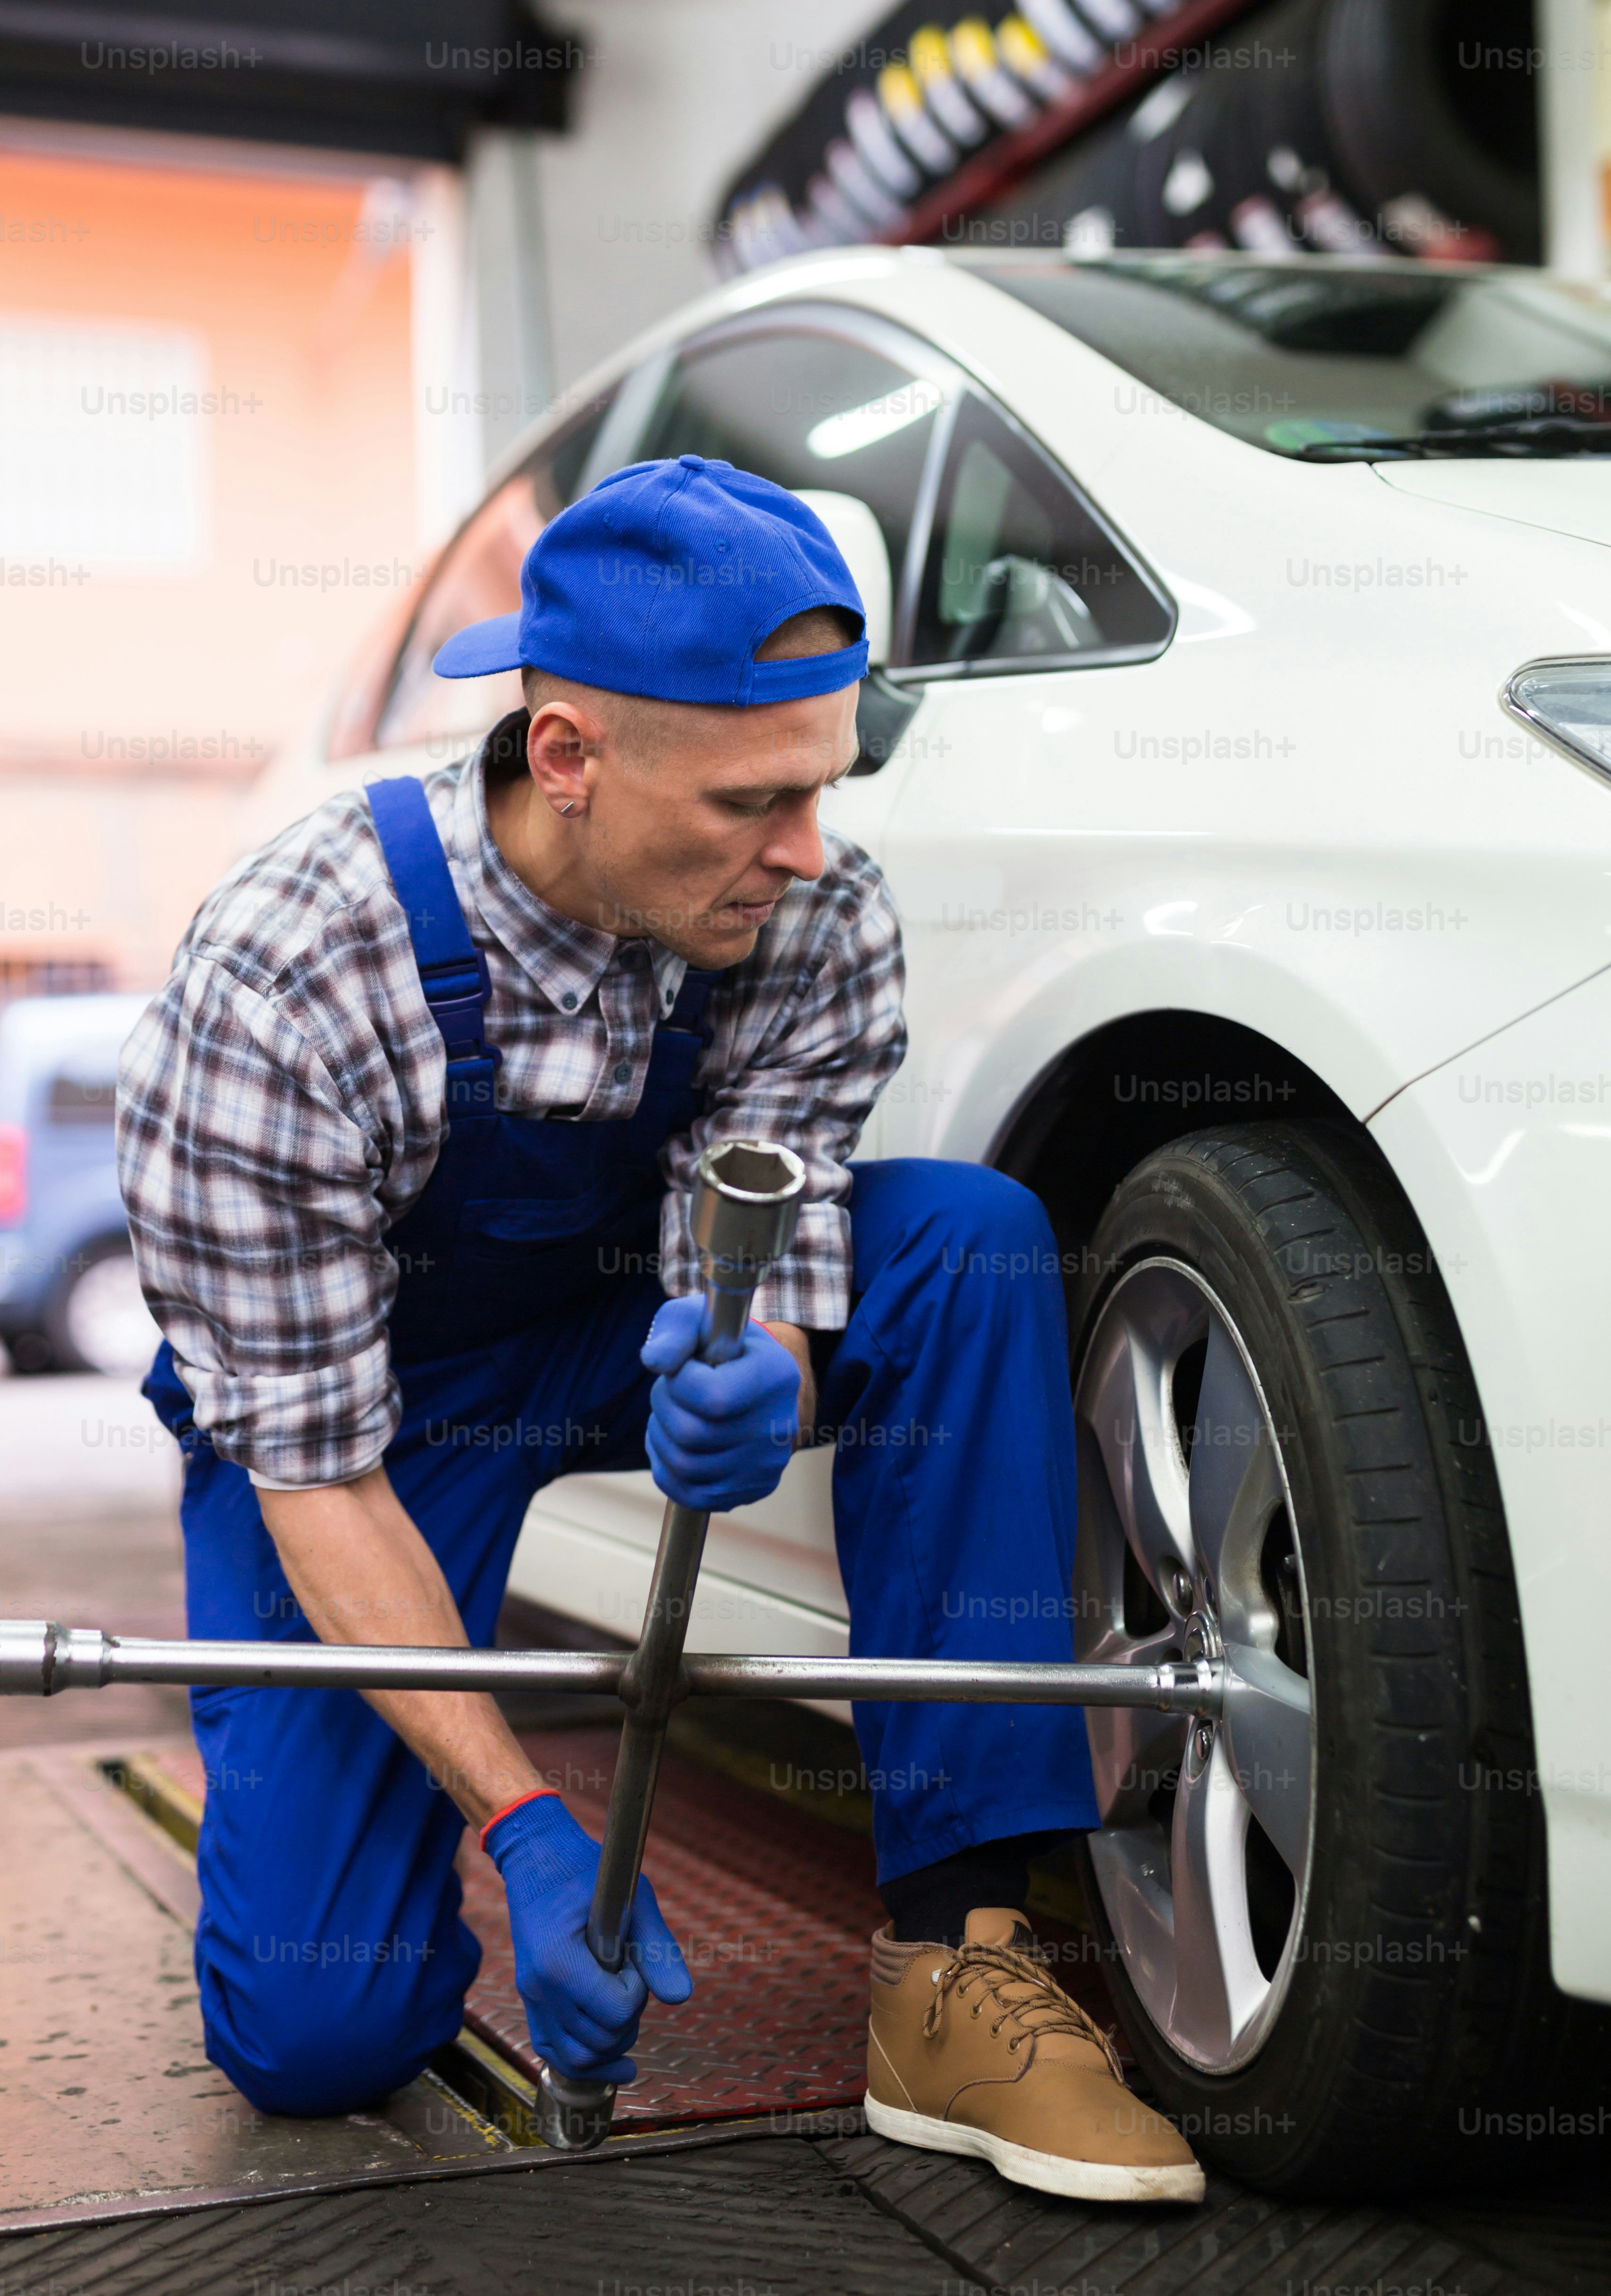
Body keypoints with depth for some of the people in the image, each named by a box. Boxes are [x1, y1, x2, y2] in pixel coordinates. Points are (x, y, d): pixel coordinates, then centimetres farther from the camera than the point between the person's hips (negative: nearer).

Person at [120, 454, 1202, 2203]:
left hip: (627, 1319, 4)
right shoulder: (282, 983, -32)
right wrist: (523, 1826, -34)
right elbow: (315, 1463, -27)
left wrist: (748, 1400, -47)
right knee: (320, 2036, -17)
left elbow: (771, 1277, -20)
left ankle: (952, 1963, -25)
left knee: (970, 1239, -27)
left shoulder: (819, 923, -21)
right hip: (352, 1396, -3)